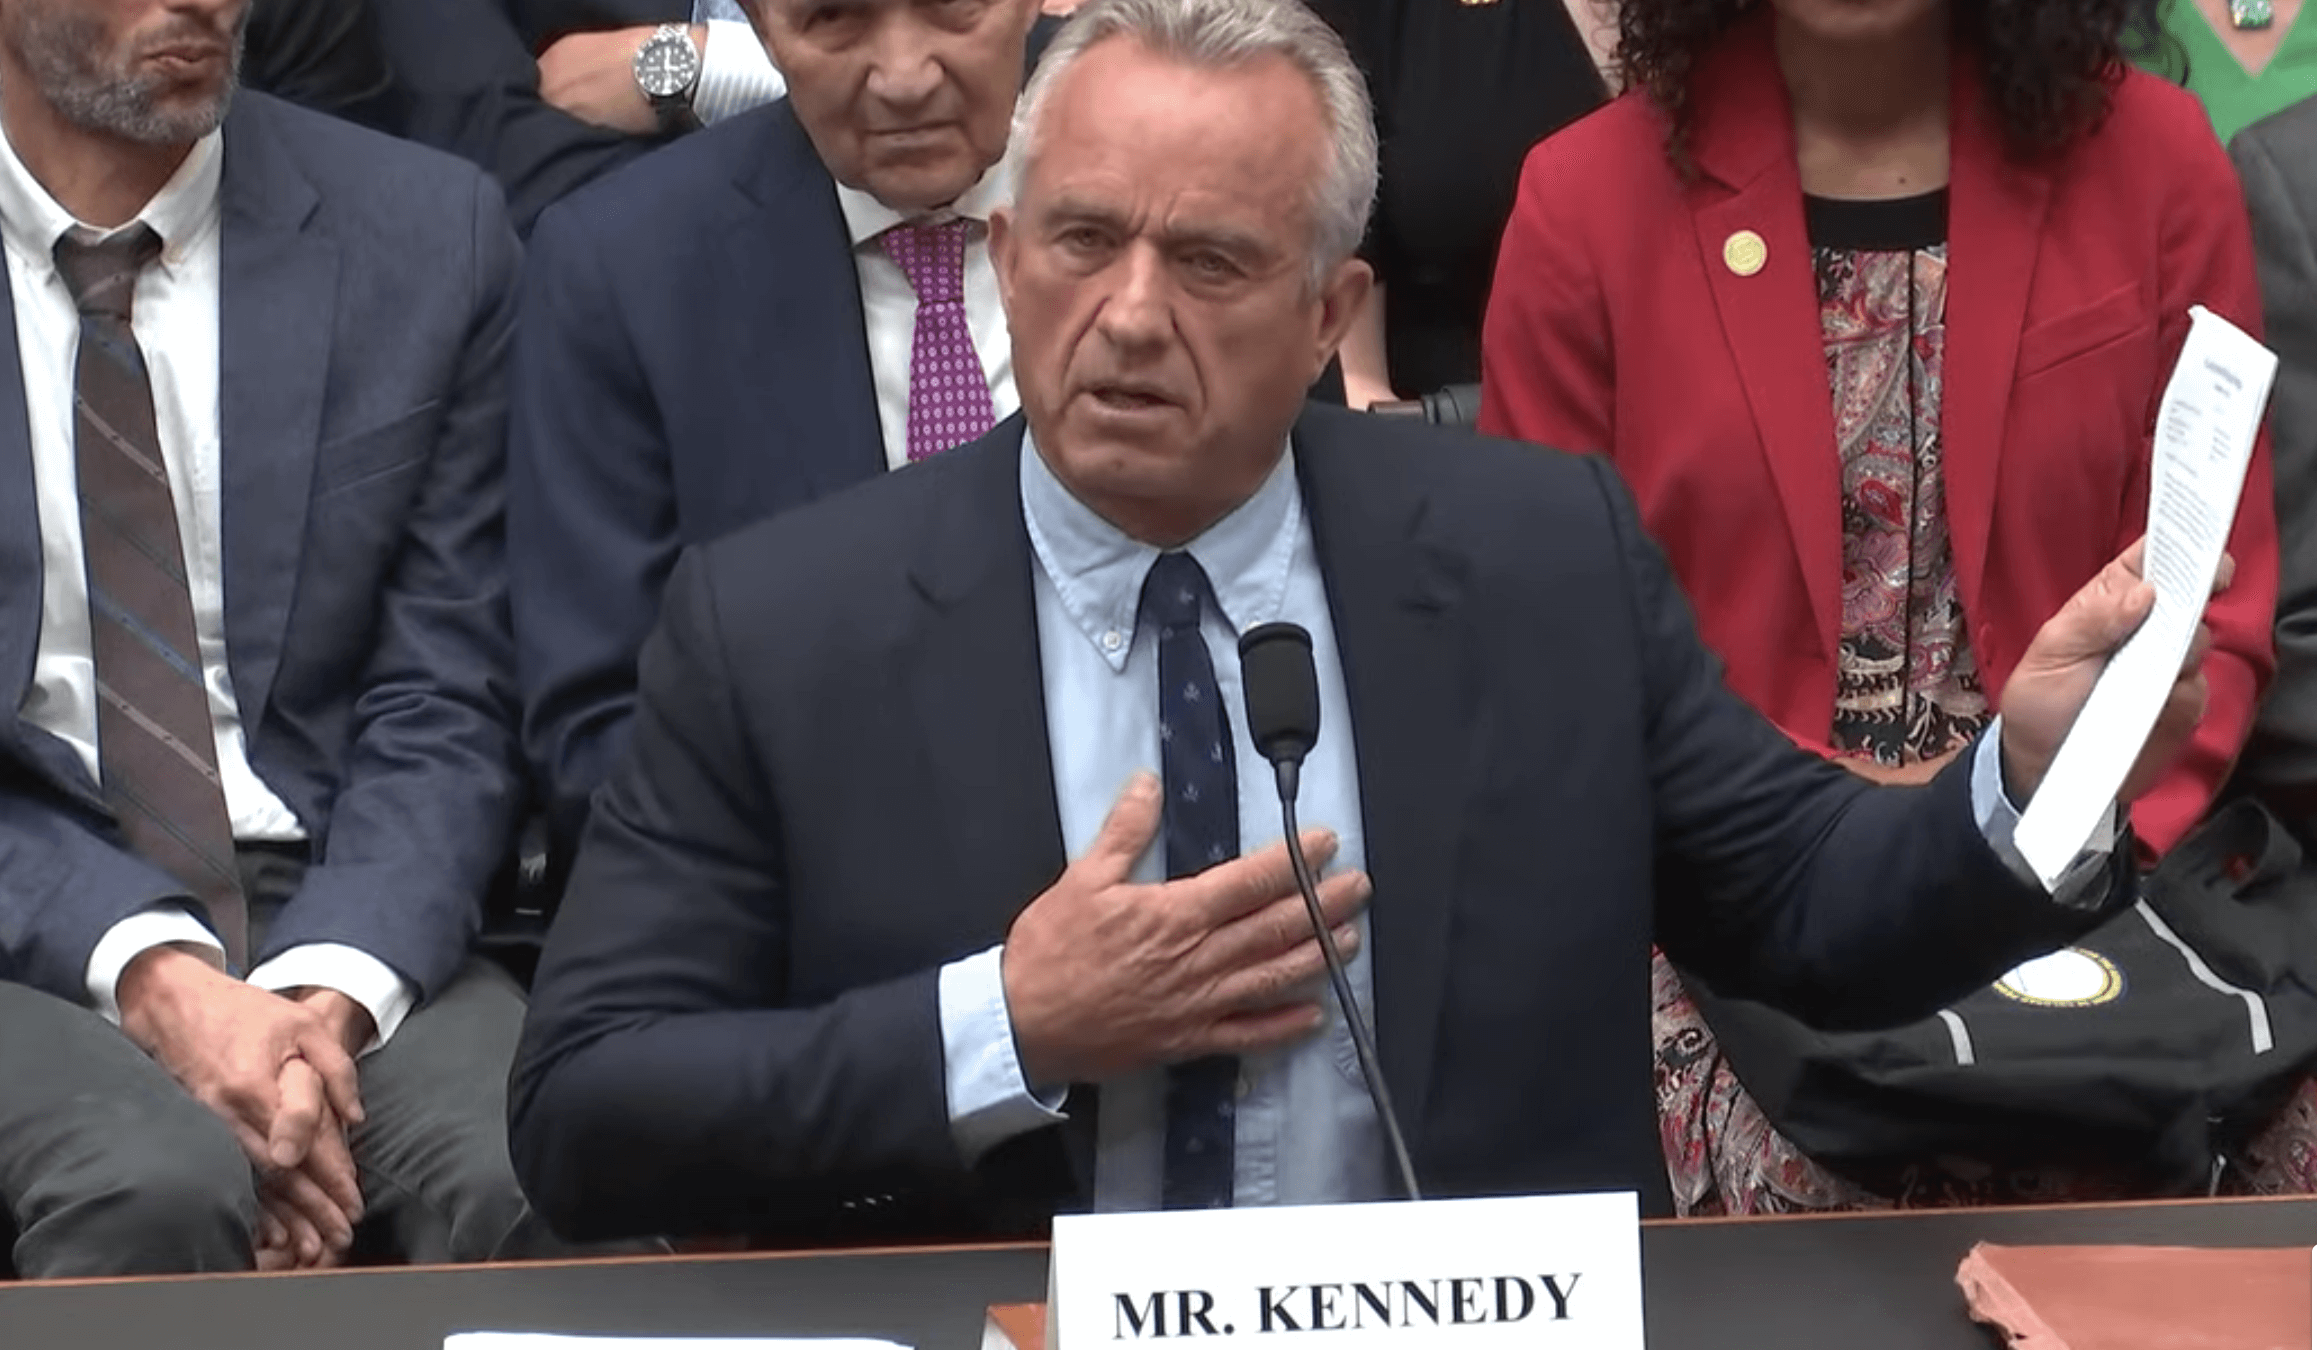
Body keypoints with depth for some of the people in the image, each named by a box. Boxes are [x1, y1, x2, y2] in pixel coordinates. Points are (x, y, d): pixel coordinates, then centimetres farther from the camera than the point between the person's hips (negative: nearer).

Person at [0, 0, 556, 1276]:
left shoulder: (426, 233, 6)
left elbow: (447, 707, 4)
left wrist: (330, 993, -14)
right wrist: (147, 973, -18)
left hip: (334, 921, 2)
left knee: (547, 1178, -29)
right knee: (157, 1188, -33)